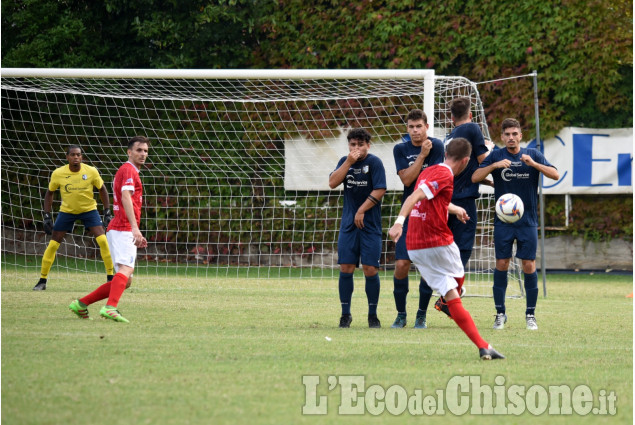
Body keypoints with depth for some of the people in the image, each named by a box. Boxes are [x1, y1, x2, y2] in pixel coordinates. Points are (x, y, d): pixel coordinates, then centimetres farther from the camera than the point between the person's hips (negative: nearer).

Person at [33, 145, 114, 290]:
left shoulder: (91, 171, -16)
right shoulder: (58, 174, -15)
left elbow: (102, 189, -1)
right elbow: (49, 193, 0)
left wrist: (107, 213, -7)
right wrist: (47, 217, -5)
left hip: (89, 209, -1)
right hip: (67, 211, 1)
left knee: (103, 240, -16)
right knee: (53, 245, -4)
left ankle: (110, 277, -5)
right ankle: (42, 281, 9)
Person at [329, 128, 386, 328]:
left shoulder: (374, 162, -4)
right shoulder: (345, 161, 10)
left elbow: (379, 190, -10)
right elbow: (332, 183, -3)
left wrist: (362, 211, -11)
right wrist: (349, 162, -11)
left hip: (370, 224, -4)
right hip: (348, 222, 4)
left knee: (370, 269, -6)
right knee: (346, 268, -1)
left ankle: (373, 315, 6)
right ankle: (345, 314, 9)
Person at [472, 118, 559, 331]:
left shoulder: (533, 155, 3)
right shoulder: (496, 156, 2)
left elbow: (555, 175, -8)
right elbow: (474, 177, -7)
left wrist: (533, 164, -22)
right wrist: (494, 166, -21)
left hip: (528, 221, 0)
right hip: (503, 220, 0)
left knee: (529, 266, -3)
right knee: (501, 265, -4)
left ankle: (530, 314, 8)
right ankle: (500, 314, 6)